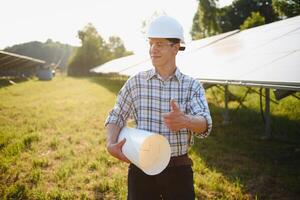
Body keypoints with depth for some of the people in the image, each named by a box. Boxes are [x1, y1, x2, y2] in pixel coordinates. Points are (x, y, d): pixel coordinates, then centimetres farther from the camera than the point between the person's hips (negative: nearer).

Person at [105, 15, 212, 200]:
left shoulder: (192, 86, -1)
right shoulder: (136, 82, 2)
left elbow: (205, 125, -13)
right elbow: (116, 117, 7)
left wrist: (185, 121, -35)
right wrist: (111, 143, -12)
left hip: (178, 170, 0)